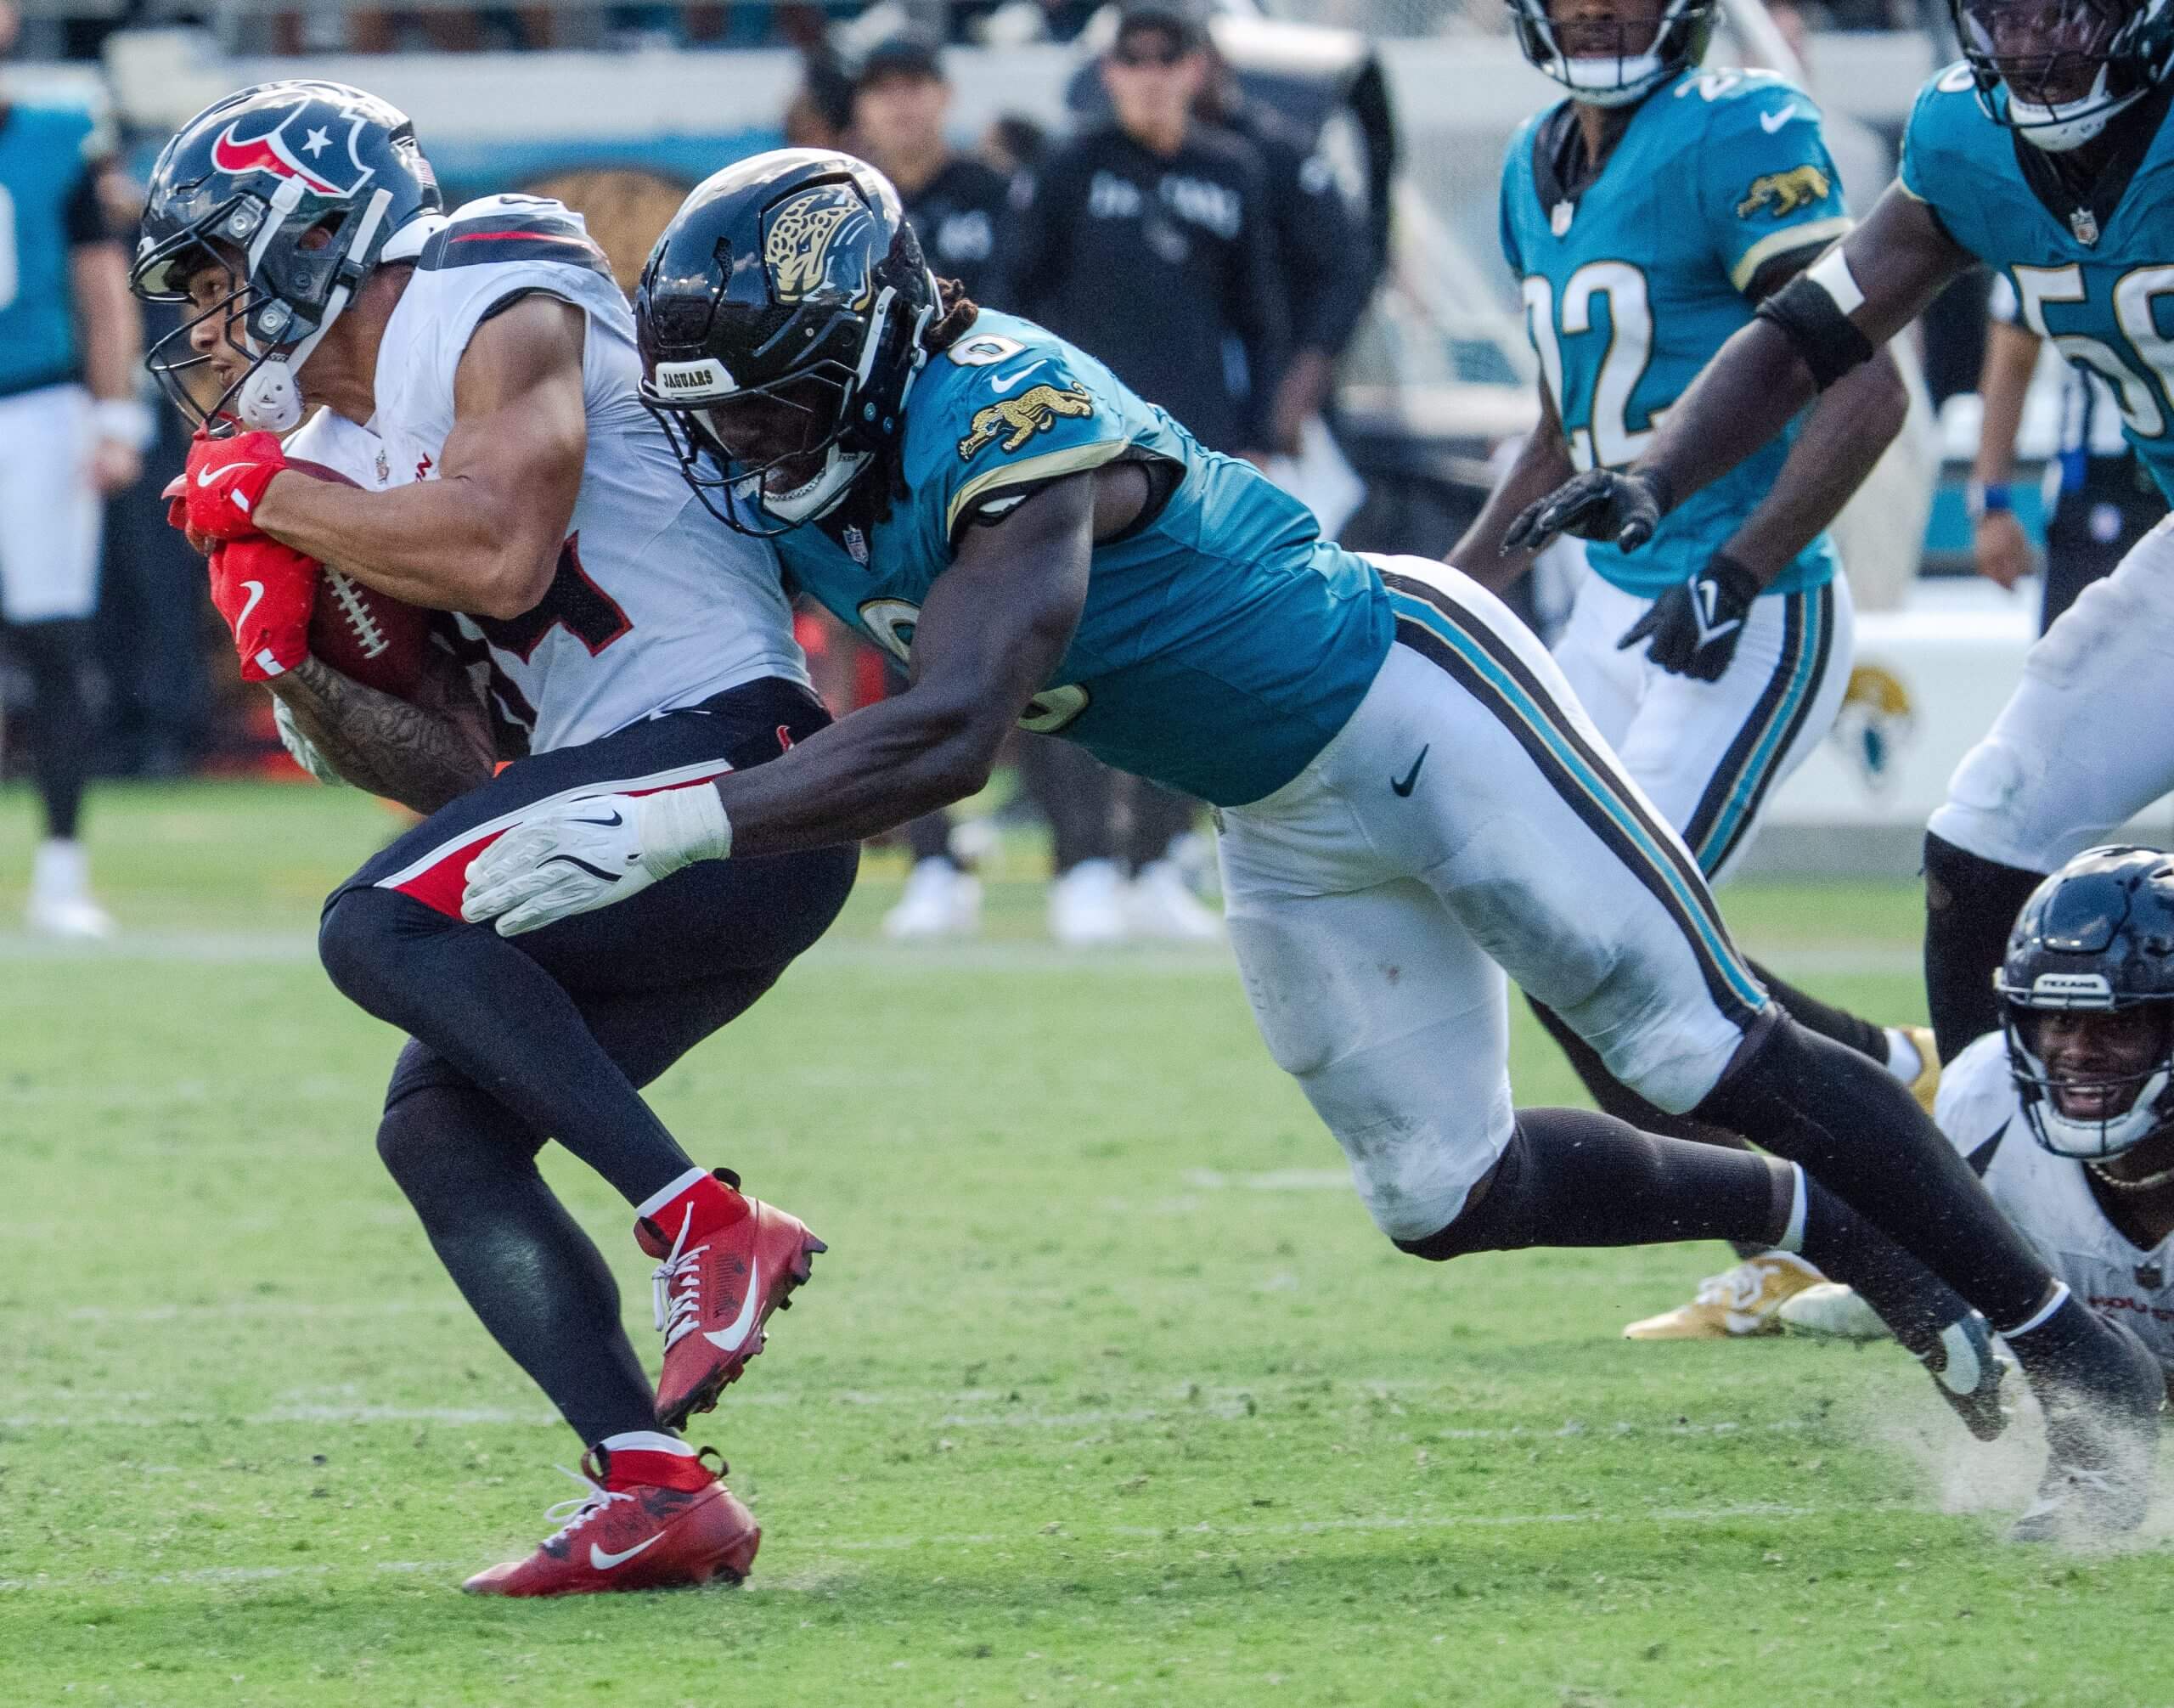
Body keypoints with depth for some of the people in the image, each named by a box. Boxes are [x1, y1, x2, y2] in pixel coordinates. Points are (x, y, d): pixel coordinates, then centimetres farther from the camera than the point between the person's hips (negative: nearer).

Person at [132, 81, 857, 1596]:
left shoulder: (493, 309, -5)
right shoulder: (350, 461, 20)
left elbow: (502, 557, -22)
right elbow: (462, 768, 17)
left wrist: (276, 496, -9)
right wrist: (297, 668, 1)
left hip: (729, 741, -10)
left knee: (382, 928, -22)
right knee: (440, 1130, 2)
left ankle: (713, 1227, -25)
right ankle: (656, 1494, -5)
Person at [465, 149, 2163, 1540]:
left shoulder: (1011, 430, -34)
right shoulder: (784, 474, -8)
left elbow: (946, 742, -44)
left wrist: (662, 831, -46)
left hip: (1410, 704, -8)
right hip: (1285, 831, 8)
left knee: (1707, 1054, -4)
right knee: (1445, 1197, 7)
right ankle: (1837, 1234, 26)